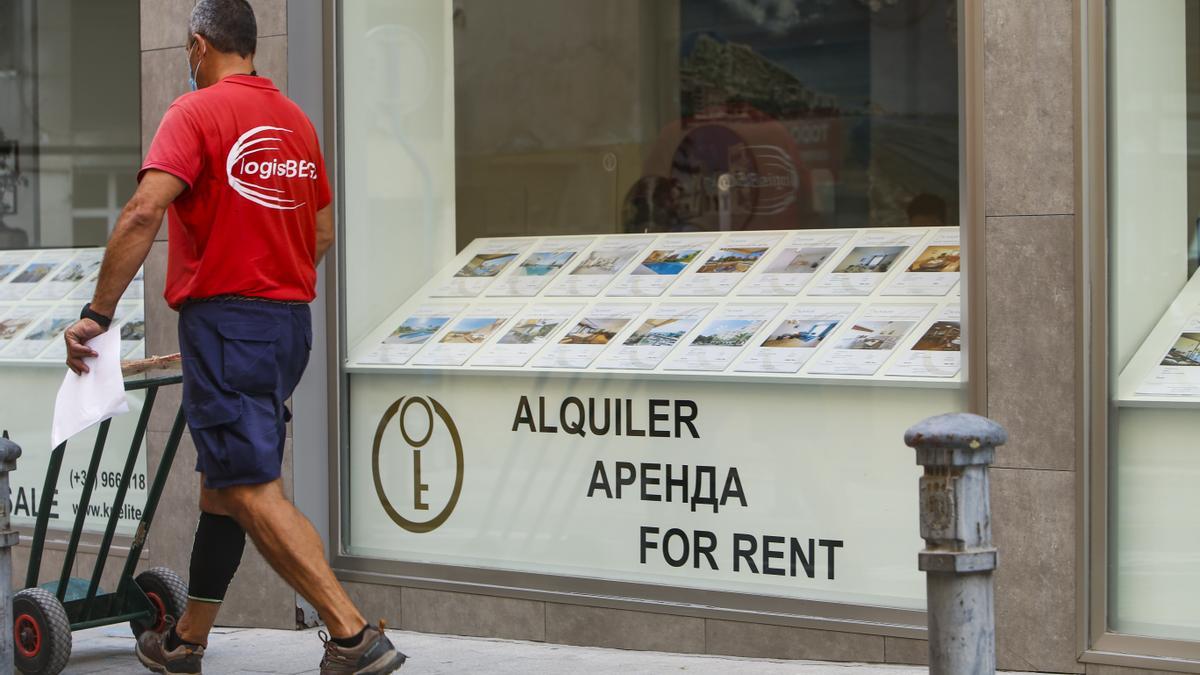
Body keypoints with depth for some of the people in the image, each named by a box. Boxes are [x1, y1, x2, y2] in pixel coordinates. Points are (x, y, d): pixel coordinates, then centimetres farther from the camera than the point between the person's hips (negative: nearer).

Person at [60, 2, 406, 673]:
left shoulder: (198, 111, -10)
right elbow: (322, 234, 18)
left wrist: (98, 313, -18)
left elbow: (144, 211, -22)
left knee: (252, 489, -10)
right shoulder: (297, 120, 13)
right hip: (292, 319, 8)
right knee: (223, 480, 17)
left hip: (224, 318, -8)